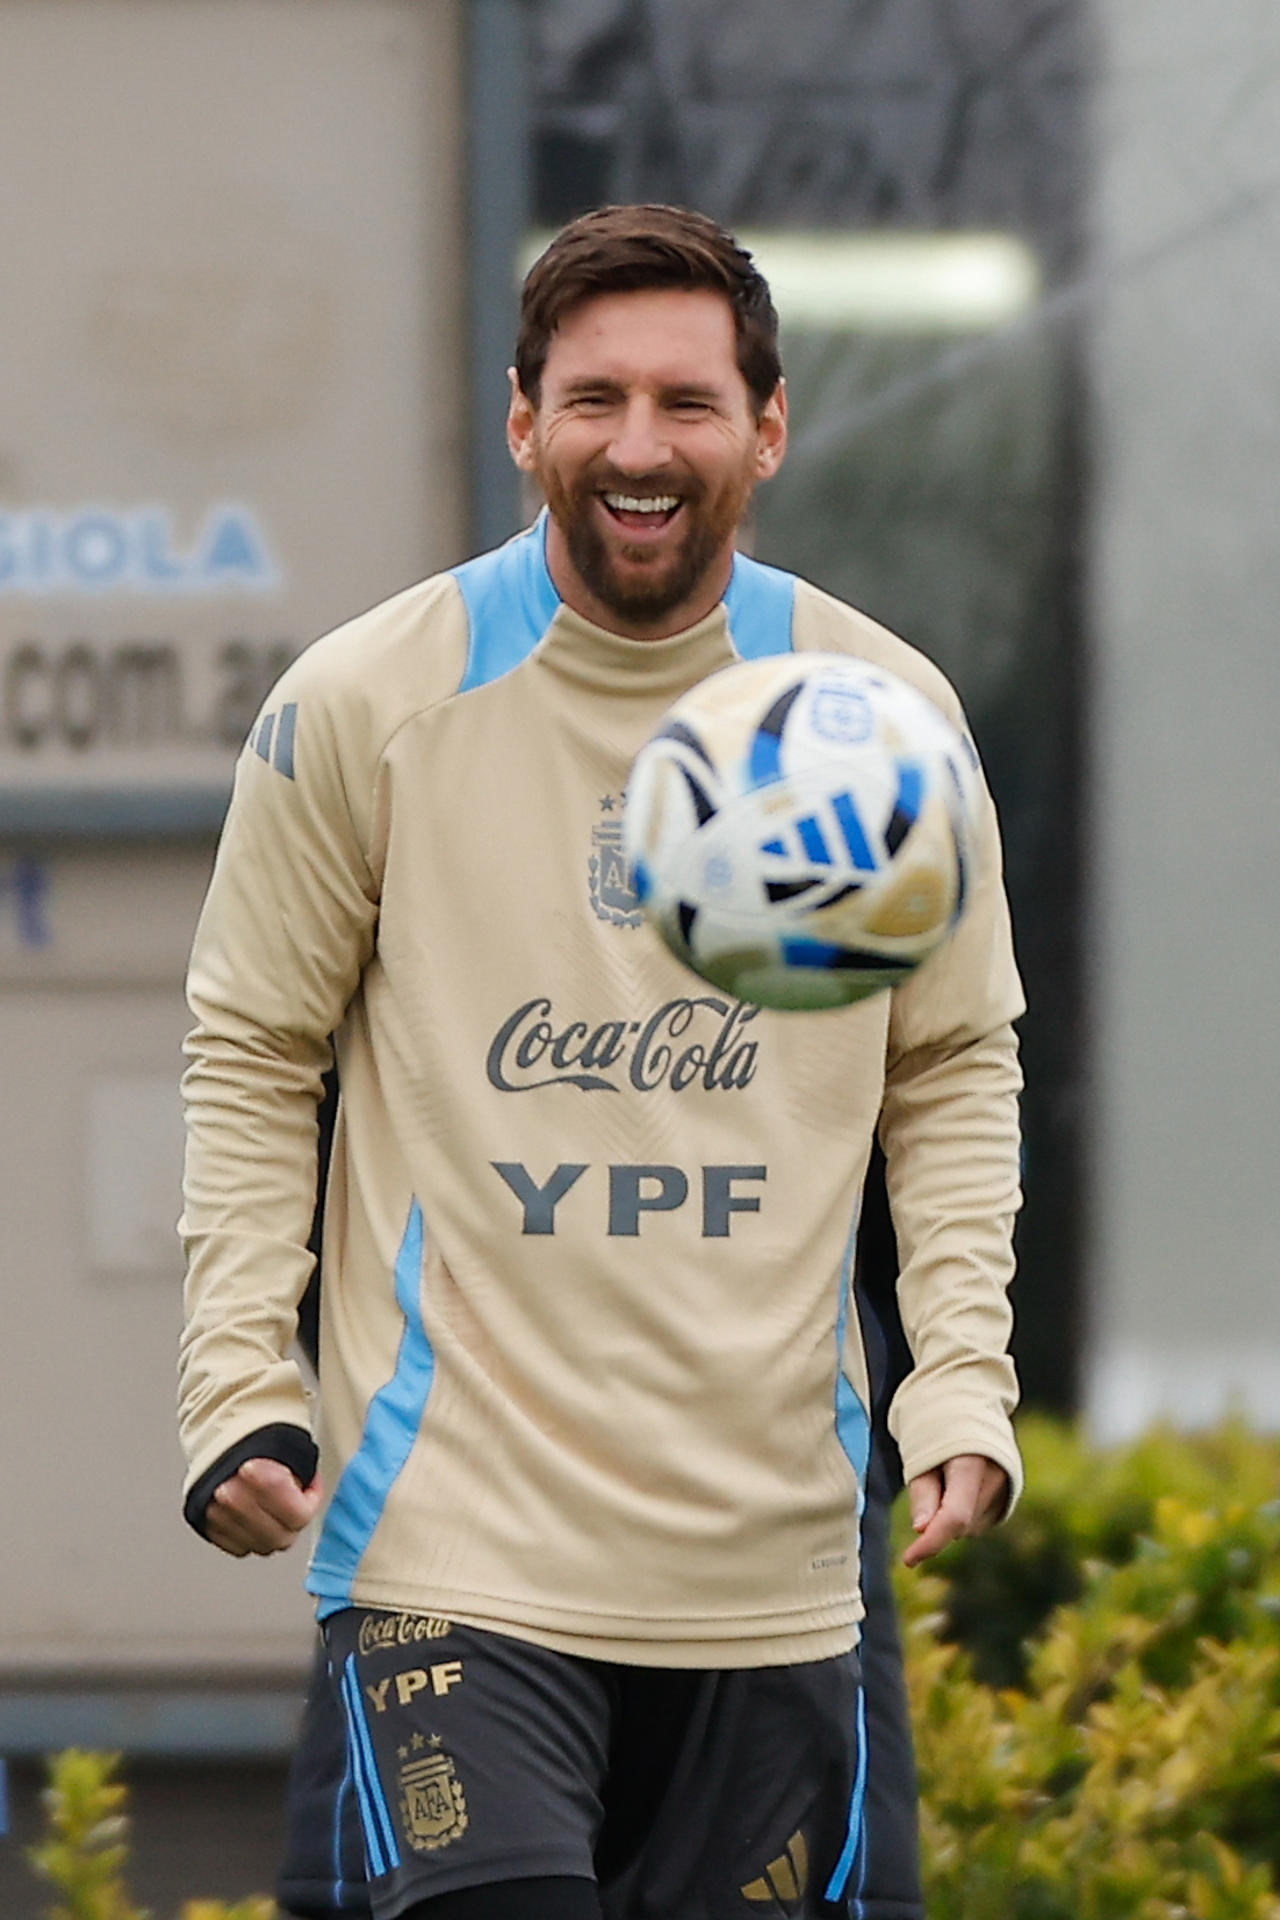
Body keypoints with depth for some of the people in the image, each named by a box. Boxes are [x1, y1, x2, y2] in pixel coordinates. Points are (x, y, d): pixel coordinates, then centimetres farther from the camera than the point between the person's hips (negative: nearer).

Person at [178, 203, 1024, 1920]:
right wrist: (241, 1391, -4)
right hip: (453, 1548, -3)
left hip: (773, 1561, 3)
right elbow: (253, 1058, 6)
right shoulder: (364, 705, -3)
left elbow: (956, 1068, 15)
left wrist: (962, 1376, 2)